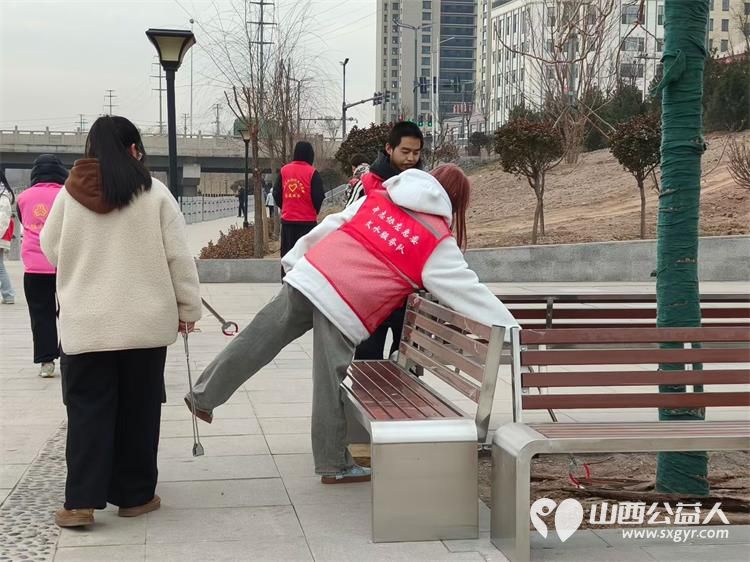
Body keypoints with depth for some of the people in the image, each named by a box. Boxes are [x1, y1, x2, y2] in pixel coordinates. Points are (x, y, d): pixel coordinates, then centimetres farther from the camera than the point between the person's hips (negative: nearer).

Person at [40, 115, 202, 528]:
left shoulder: (70, 194, -3)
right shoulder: (154, 193, -6)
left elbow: (51, 250, 9)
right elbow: (178, 257, -4)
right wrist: (188, 308, 6)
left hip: (85, 324, 1)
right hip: (145, 322, 0)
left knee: (89, 410, 6)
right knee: (139, 409, 11)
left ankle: (81, 501, 1)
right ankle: (135, 495, 18)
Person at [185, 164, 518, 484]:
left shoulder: (378, 197, 15)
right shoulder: (438, 243, 3)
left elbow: (329, 227, 17)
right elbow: (466, 289, 1)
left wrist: (295, 261, 25)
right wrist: (509, 329, 5)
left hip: (309, 276, 5)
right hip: (344, 309, -5)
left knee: (256, 344, 15)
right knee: (330, 386, 4)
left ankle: (204, 396, 29)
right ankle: (334, 466, 18)